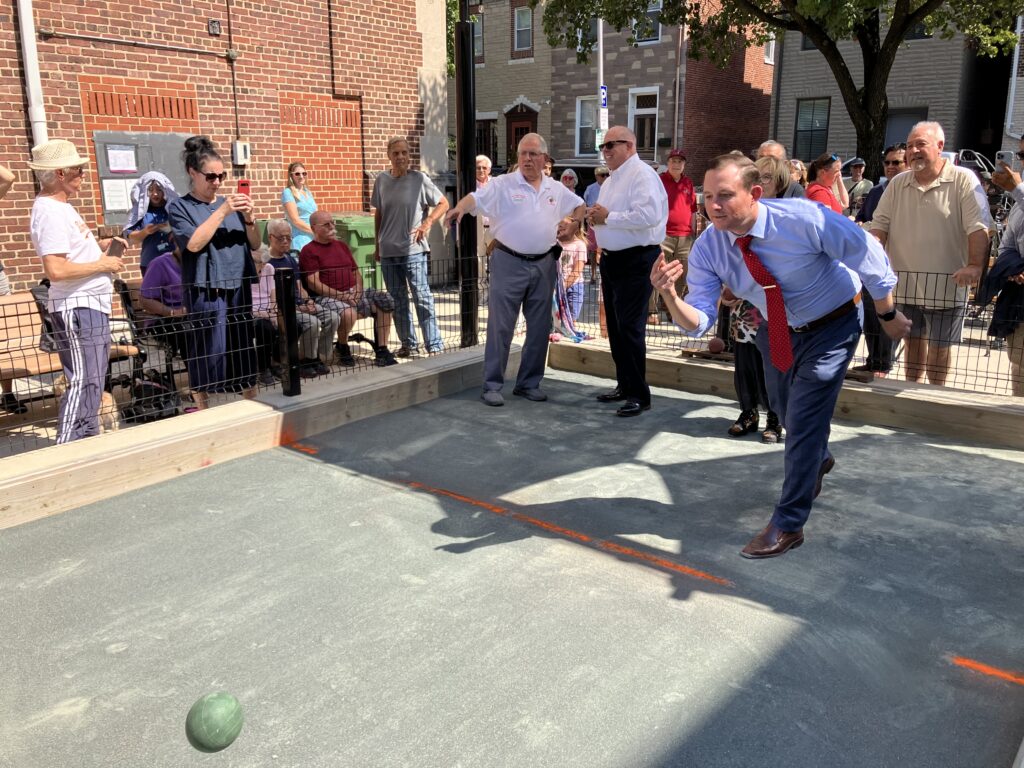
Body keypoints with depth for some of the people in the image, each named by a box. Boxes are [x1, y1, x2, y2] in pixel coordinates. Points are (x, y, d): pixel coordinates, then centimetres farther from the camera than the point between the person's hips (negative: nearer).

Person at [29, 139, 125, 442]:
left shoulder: (60, 206, 15)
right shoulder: (50, 212, -17)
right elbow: (56, 269, -27)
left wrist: (102, 245, 13)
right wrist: (102, 264, -17)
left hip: (90, 305, 10)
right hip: (78, 307, -10)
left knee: (92, 382, 16)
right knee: (84, 383, -9)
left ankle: (88, 441, 25)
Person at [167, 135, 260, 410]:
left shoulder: (231, 203, 12)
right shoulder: (179, 207, 1)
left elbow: (255, 244, 11)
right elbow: (194, 243, -14)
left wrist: (249, 219, -8)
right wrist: (222, 211, -16)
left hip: (239, 288, 4)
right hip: (205, 291, -4)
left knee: (245, 348, 8)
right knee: (206, 353, -2)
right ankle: (203, 412, 11)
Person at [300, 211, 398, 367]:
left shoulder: (341, 245, 22)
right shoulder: (309, 251, -1)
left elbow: (356, 272, 22)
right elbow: (313, 283, -11)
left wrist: (358, 290, -1)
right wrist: (340, 295, -20)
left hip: (353, 292, 7)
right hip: (327, 296, -7)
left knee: (386, 302, -13)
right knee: (349, 313, -38)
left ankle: (381, 351, -11)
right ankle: (342, 347, -6)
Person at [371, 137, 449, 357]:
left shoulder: (419, 179, -3)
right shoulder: (382, 180, 8)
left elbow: (443, 203, 2)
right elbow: (378, 214, 16)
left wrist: (428, 223, -11)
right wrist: (378, 245, 16)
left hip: (413, 249, -4)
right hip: (388, 251, 4)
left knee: (422, 297, -6)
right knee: (397, 300, 10)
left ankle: (434, 345, -2)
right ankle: (408, 344, 21)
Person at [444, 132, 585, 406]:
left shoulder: (556, 189, 10)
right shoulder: (503, 184, -3)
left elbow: (580, 205, 24)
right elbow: (475, 198, -17)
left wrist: (573, 224, 4)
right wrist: (460, 208, -39)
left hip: (544, 264, 5)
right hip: (509, 263, -4)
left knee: (540, 327, 9)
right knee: (501, 325, -2)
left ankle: (529, 383, 21)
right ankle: (492, 385, 5)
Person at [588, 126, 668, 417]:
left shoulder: (642, 175, -13)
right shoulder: (610, 181, 17)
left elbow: (649, 215, -27)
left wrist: (608, 217, -20)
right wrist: (595, 216, 2)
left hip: (636, 261, -10)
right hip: (611, 259, 10)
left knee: (630, 327, -10)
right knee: (615, 326, 14)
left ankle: (639, 395, -1)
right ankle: (624, 385, 25)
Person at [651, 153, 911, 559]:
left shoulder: (803, 218, -33)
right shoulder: (707, 249, -21)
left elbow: (868, 255, -19)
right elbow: (697, 321, -24)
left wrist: (888, 315, -8)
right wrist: (671, 297, -46)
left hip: (832, 325, -5)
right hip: (776, 330, 5)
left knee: (804, 419, -10)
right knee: (784, 408, 23)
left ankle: (788, 524, 5)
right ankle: (817, 459, 57)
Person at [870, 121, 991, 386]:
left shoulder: (963, 180, -7)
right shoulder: (897, 184, 7)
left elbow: (978, 227, -13)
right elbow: (880, 225, 7)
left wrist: (975, 265, -24)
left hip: (946, 286, -4)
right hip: (906, 284, 4)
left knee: (939, 345, 9)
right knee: (914, 341, 17)